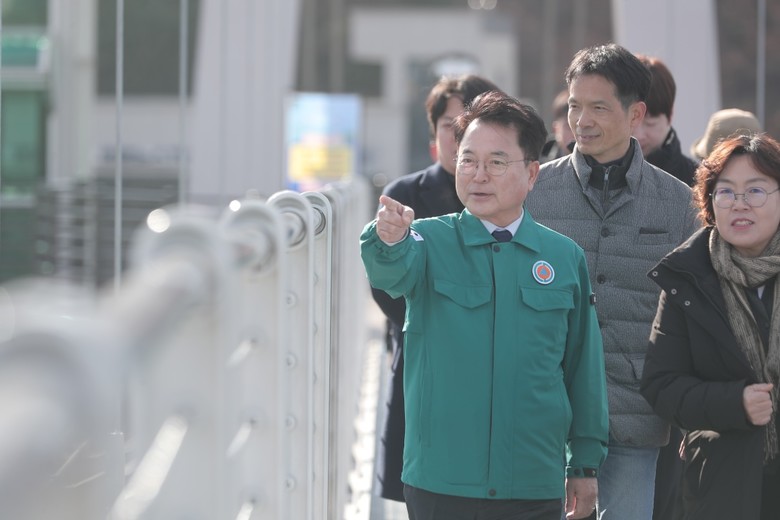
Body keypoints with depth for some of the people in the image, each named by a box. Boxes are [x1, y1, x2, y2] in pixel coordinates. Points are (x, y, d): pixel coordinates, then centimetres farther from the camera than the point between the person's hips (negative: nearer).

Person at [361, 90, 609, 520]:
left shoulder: (564, 258, 6)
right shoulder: (431, 242, 1)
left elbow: (584, 364, 11)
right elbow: (391, 274, -22)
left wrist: (586, 462, 11)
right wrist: (389, 241, -46)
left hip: (534, 485, 1)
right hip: (441, 483, -1)